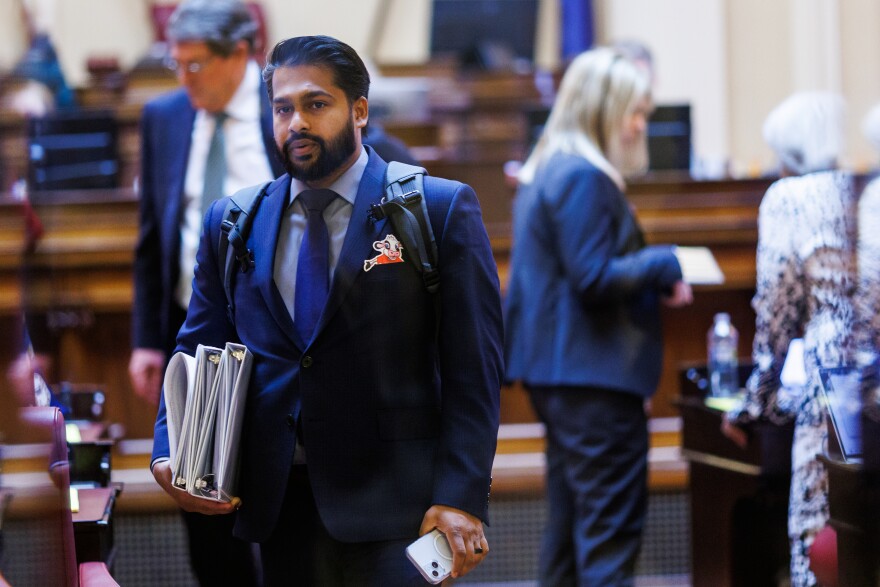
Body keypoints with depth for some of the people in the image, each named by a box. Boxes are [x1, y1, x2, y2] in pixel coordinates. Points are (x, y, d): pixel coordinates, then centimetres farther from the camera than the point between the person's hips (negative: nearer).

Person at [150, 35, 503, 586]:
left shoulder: (440, 209, 0)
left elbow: (473, 366, -4)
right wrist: (170, 455, -4)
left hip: (393, 501, -3)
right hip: (281, 501, 4)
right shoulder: (231, 224, 11)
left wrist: (462, 499, -13)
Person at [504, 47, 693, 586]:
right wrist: (663, 264, -8)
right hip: (595, 374, -10)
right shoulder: (584, 179, -16)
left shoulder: (547, 173, 16)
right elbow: (593, 279, -21)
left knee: (571, 519, 15)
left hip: (557, 372, 10)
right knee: (613, 522, -8)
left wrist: (655, 285, 12)